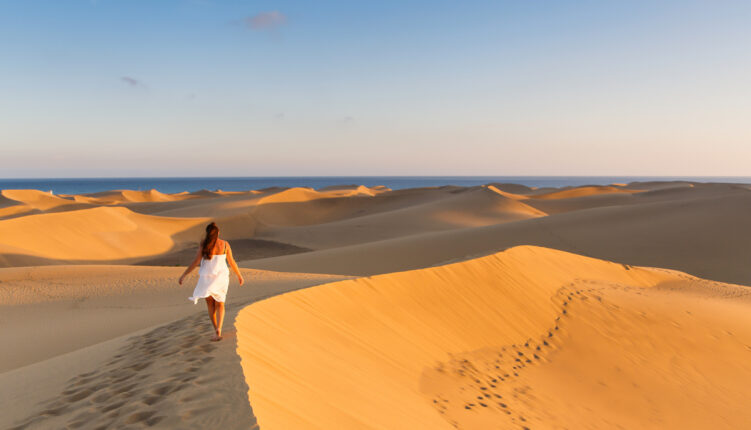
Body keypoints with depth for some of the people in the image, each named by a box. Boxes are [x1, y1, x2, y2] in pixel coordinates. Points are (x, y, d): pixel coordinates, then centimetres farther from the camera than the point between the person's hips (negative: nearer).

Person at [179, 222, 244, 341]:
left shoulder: (204, 244, -10)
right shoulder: (225, 244, -4)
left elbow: (196, 262, -11)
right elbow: (232, 262, 2)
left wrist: (183, 275, -3)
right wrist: (239, 275, 14)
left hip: (207, 278, -1)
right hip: (221, 277, 1)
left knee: (210, 304, 17)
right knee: (220, 305, 14)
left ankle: (217, 330, 20)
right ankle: (218, 329, -7)